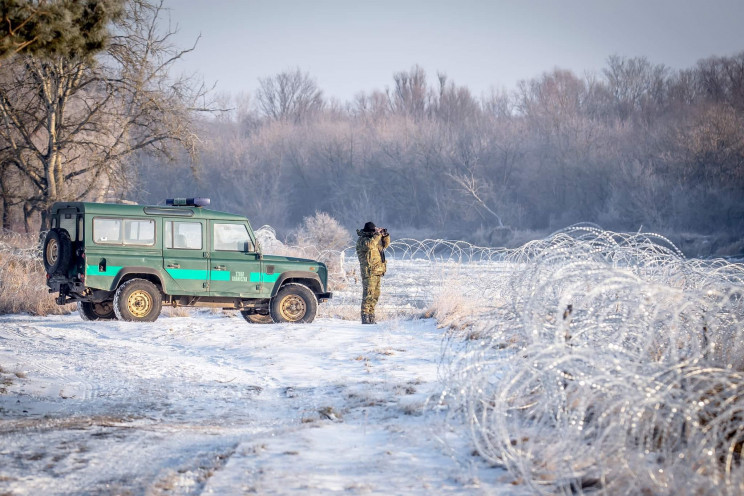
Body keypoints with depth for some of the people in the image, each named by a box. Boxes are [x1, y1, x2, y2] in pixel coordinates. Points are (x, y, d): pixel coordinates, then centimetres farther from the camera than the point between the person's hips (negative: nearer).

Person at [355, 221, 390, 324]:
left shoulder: (374, 238, 17)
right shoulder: (362, 240, -9)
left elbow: (385, 244, 26)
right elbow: (369, 245, -30)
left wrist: (385, 235, 8)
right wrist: (378, 235, -23)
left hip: (377, 271, 9)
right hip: (369, 272, -9)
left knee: (375, 295, 11)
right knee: (368, 295, -12)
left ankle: (371, 318, 17)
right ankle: (365, 318, -12)